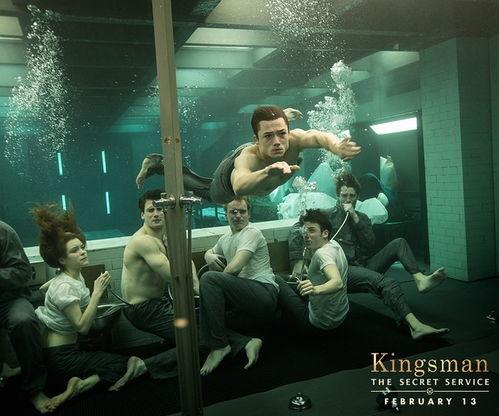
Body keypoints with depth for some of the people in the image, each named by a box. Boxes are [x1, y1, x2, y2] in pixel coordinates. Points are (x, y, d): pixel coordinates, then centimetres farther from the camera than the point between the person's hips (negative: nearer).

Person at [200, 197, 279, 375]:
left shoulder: (251, 233, -6)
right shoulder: (225, 238, 21)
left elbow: (235, 267, -19)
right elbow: (209, 252, 39)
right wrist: (209, 257, 12)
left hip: (264, 293, -9)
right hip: (244, 295, 9)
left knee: (209, 278, -27)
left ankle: (219, 346, -21)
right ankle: (246, 342, -10)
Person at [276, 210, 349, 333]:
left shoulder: (322, 253, -29)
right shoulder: (333, 244, -1)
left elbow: (338, 282, -47)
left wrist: (316, 290, -63)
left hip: (318, 324, -9)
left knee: (276, 281, 0)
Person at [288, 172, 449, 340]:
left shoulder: (362, 218, 22)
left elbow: (370, 243, 4)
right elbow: (297, 229, -7)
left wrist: (355, 218, -4)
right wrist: (298, 262, -17)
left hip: (364, 266, 6)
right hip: (344, 270, -6)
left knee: (399, 243, -8)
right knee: (386, 282, -31)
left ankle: (420, 279, -30)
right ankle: (416, 326, -43)